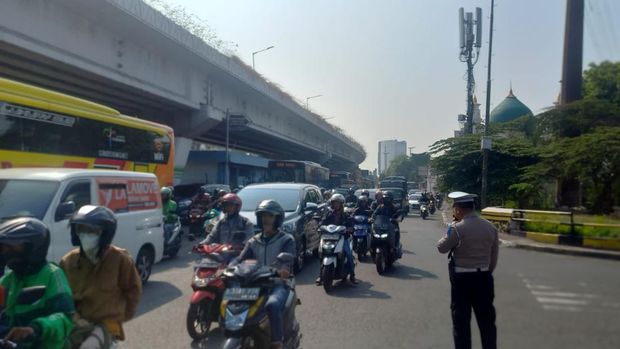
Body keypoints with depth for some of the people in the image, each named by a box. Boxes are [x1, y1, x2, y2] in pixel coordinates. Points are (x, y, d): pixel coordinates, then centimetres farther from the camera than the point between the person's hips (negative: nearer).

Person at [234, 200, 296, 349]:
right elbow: (241, 259, 3)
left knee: (272, 305, -36)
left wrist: (283, 269, -41)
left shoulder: (287, 240, 3)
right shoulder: (253, 242, 16)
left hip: (279, 283, -5)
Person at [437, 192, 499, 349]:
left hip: (462, 278, -5)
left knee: (461, 320, 7)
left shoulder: (457, 228, -18)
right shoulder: (490, 227, 1)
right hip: (484, 277, 5)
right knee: (487, 320, 15)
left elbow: (442, 247, -5)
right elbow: (494, 257, 8)